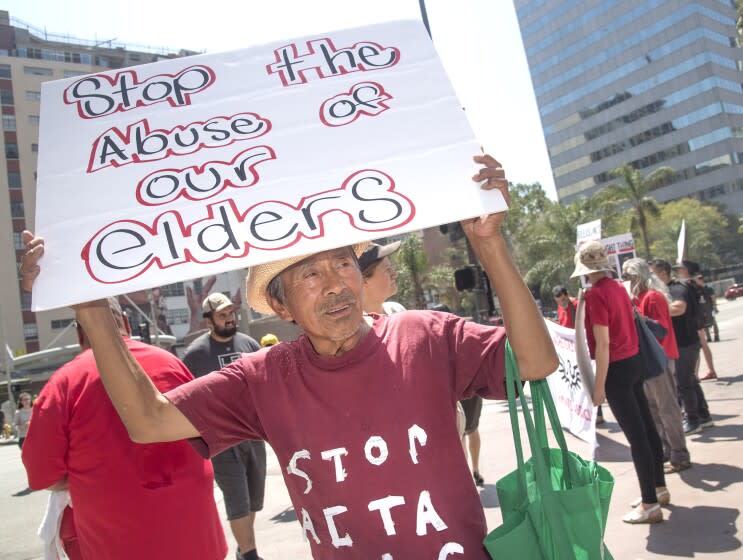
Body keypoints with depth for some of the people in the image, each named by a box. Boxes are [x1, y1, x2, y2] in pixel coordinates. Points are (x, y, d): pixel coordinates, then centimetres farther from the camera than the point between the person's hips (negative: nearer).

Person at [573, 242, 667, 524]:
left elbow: (603, 344, -20)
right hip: (633, 361, 9)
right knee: (647, 427, 17)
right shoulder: (617, 287, 8)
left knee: (636, 436, -3)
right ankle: (659, 488, 31)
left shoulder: (596, 294, -17)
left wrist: (599, 385, -16)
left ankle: (650, 504, 6)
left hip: (616, 367, -9)